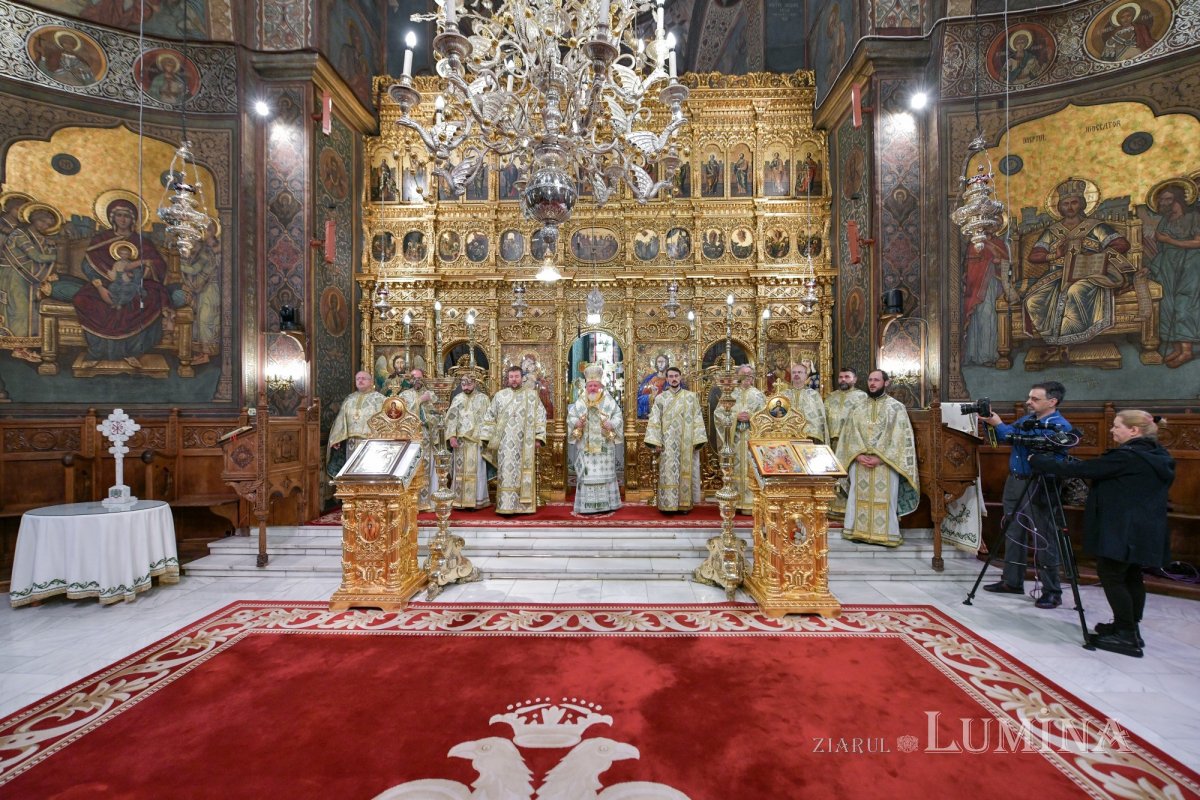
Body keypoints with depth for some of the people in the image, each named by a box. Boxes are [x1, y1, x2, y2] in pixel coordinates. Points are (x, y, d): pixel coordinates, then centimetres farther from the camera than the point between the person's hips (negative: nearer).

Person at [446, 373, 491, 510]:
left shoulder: (483, 398, 4)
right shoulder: (457, 399, 8)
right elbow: (451, 418, 3)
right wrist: (451, 436, -9)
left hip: (477, 441, -1)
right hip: (460, 440, 2)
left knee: (477, 471, 0)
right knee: (460, 470, 3)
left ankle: (476, 500, 6)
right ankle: (460, 500, 9)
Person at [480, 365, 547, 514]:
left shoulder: (532, 394, 5)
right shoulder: (500, 395, 10)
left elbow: (540, 416, 3)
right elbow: (490, 418, 12)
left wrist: (538, 438, -5)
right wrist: (486, 438, 5)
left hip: (524, 443, -1)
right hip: (505, 444, 1)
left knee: (523, 474, 1)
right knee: (506, 473, -2)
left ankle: (523, 505, 7)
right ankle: (505, 506, 2)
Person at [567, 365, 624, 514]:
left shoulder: (609, 401, 4)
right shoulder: (579, 403, 7)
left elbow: (618, 416, 0)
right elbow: (571, 417, 4)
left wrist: (611, 424, -19)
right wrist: (576, 423, -17)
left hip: (604, 445, 0)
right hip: (585, 446, 1)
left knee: (605, 473, 3)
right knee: (586, 474, 0)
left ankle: (605, 503, 12)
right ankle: (586, 505, 6)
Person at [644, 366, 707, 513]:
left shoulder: (691, 397, 7)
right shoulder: (660, 398, 6)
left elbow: (697, 419, 3)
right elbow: (654, 421, 0)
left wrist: (697, 440, -6)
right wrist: (655, 441, -9)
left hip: (686, 444, 1)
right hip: (667, 444, -1)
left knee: (685, 472, 3)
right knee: (668, 472, -3)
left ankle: (685, 503, 11)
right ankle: (668, 504, 2)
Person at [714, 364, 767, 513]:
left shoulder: (758, 395, 8)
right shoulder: (730, 394, 9)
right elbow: (718, 413, 0)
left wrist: (751, 417, -16)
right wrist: (736, 417, -12)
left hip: (753, 438, -1)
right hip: (735, 438, 1)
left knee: (751, 469, -3)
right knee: (736, 469, 2)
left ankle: (750, 503, 2)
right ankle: (735, 502, 8)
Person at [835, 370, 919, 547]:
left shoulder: (897, 407, 0)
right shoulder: (857, 407, 10)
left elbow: (900, 438, -7)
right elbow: (849, 435, 6)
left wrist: (880, 458, -15)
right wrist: (859, 455, -10)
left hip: (886, 464, -3)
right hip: (859, 463, 3)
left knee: (885, 499, 1)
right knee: (859, 497, 6)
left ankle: (885, 534, 12)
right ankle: (859, 532, 16)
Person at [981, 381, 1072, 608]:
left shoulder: (1060, 426, -12)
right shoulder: (1026, 419, 12)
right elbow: (1000, 438, 15)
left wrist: (999, 424, -22)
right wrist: (990, 421, -3)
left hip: (1039, 487, -8)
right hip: (1015, 483, 8)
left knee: (1043, 540, 0)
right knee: (1013, 534, 14)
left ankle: (1052, 591, 11)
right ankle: (1012, 581, 25)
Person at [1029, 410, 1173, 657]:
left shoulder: (1125, 456, -19)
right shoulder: (1160, 457, 11)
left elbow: (1079, 470, -18)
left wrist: (1037, 460, -9)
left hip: (1123, 531, -9)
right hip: (1146, 532, 9)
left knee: (1111, 575, -2)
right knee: (1131, 576, 16)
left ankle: (1126, 636, 1)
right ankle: (1129, 628, 25)